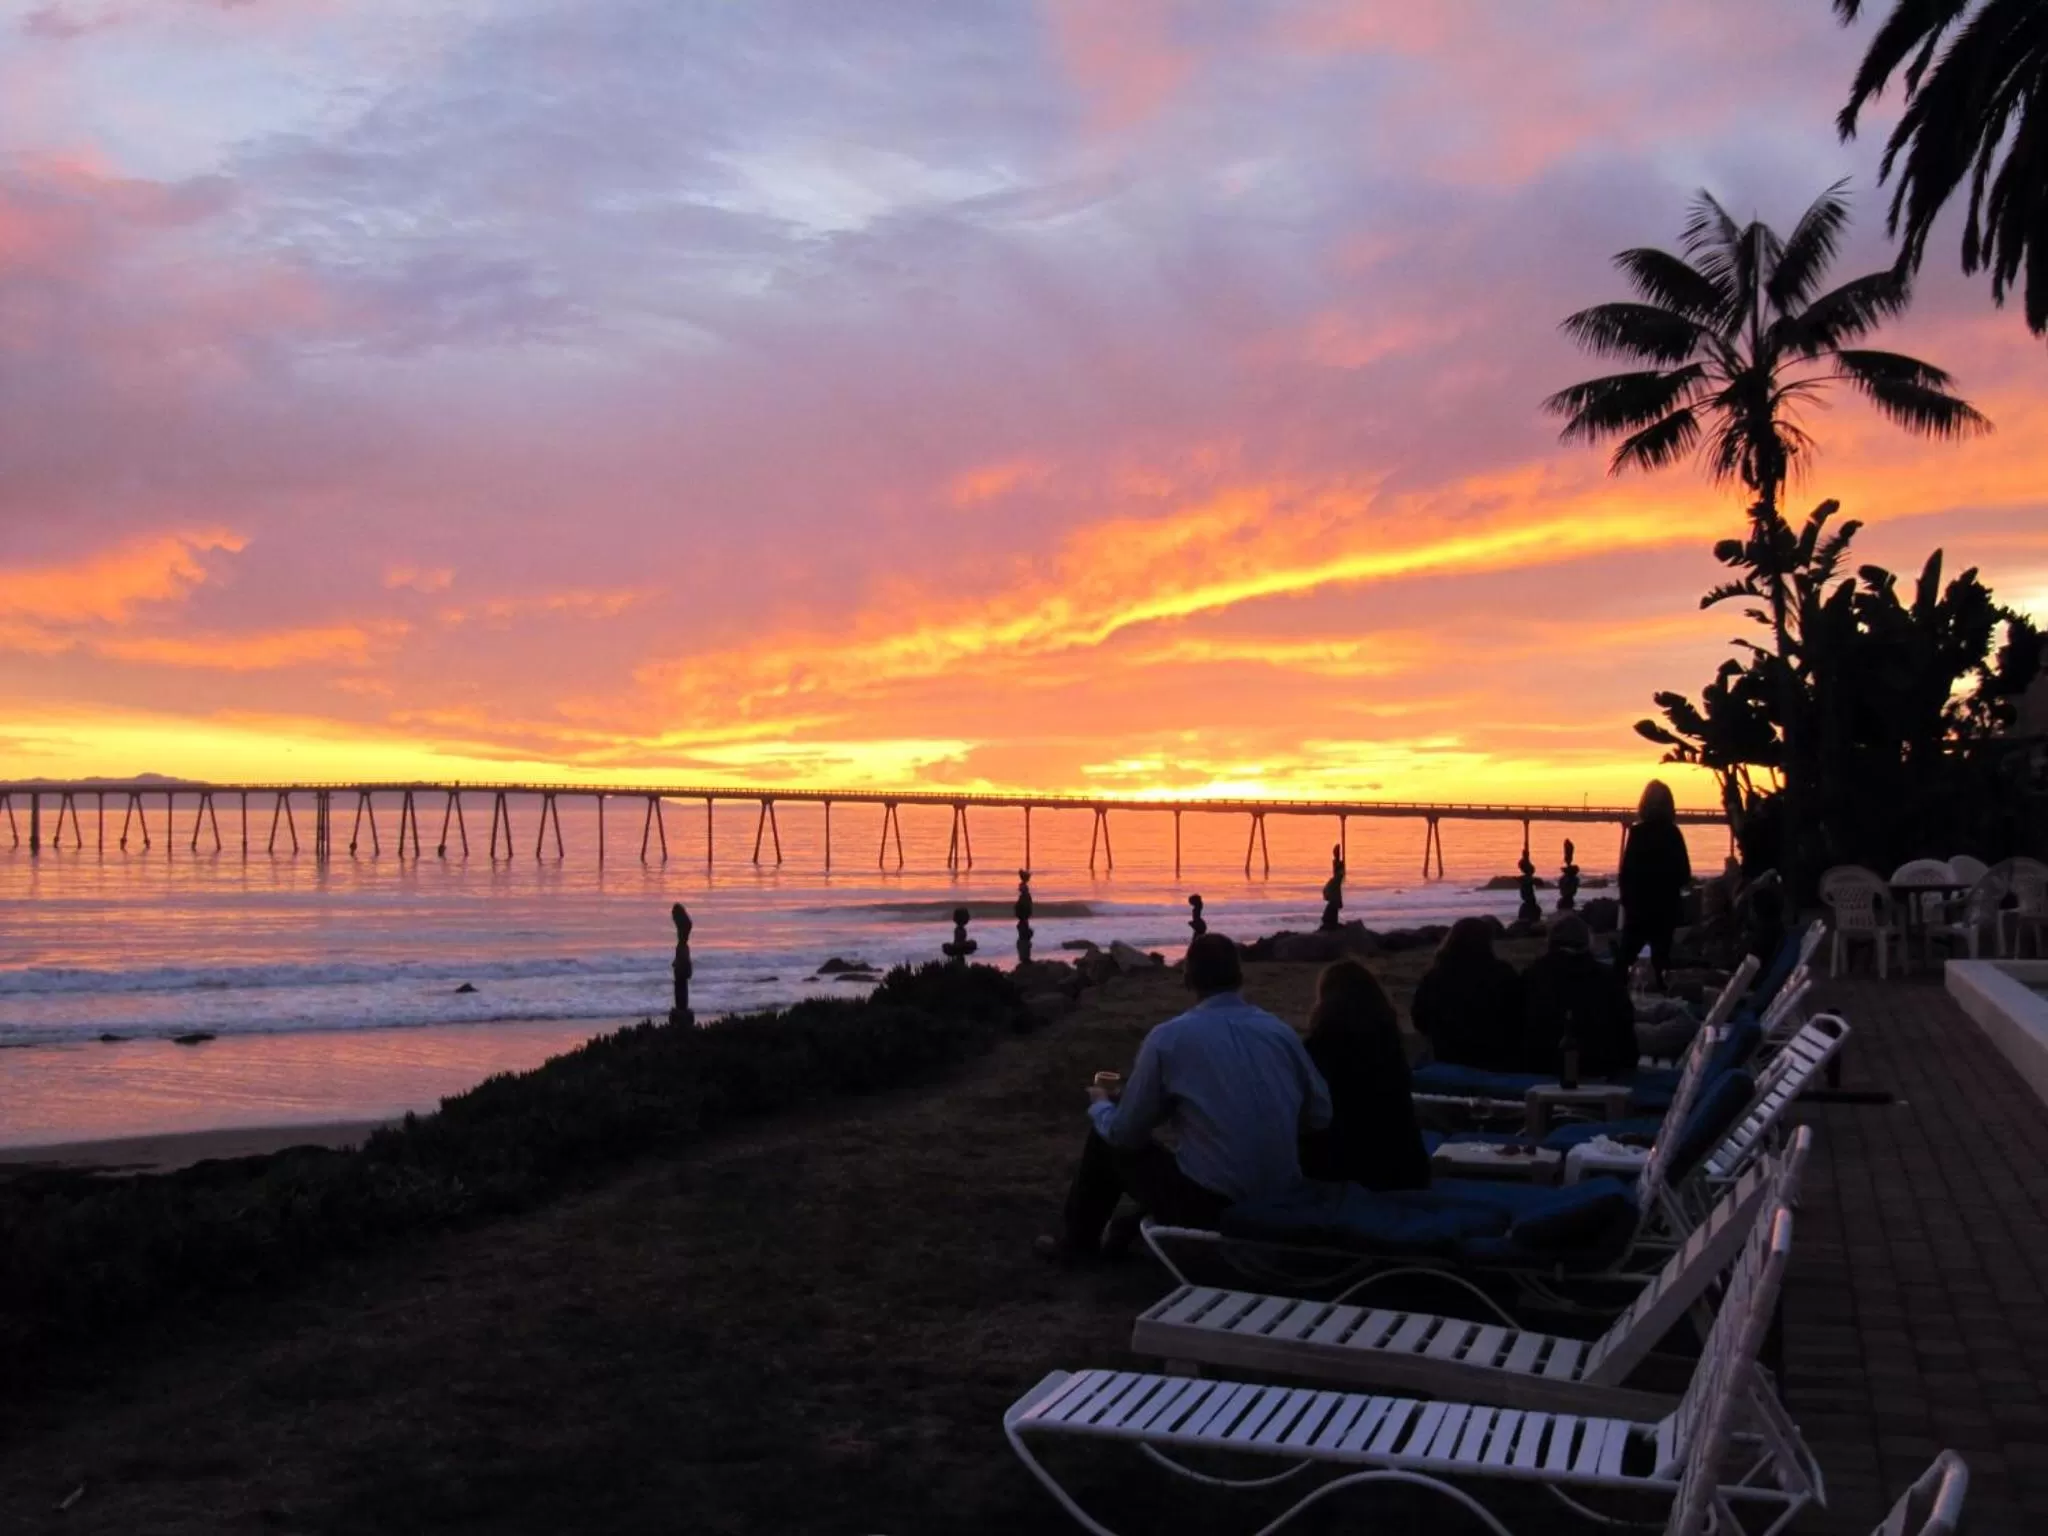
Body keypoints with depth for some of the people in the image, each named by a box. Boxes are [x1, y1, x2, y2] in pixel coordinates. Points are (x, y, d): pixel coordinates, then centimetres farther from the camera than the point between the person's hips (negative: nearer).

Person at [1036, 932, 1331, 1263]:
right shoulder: (1281, 1031, 2)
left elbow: (1125, 1133, -1)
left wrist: (1099, 1105, 21)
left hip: (1211, 1207, -5)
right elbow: (1321, 1116, 7)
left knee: (1107, 1139, 18)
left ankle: (1077, 1239, 36)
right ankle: (1132, 1232, 43)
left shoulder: (1168, 1037, -9)